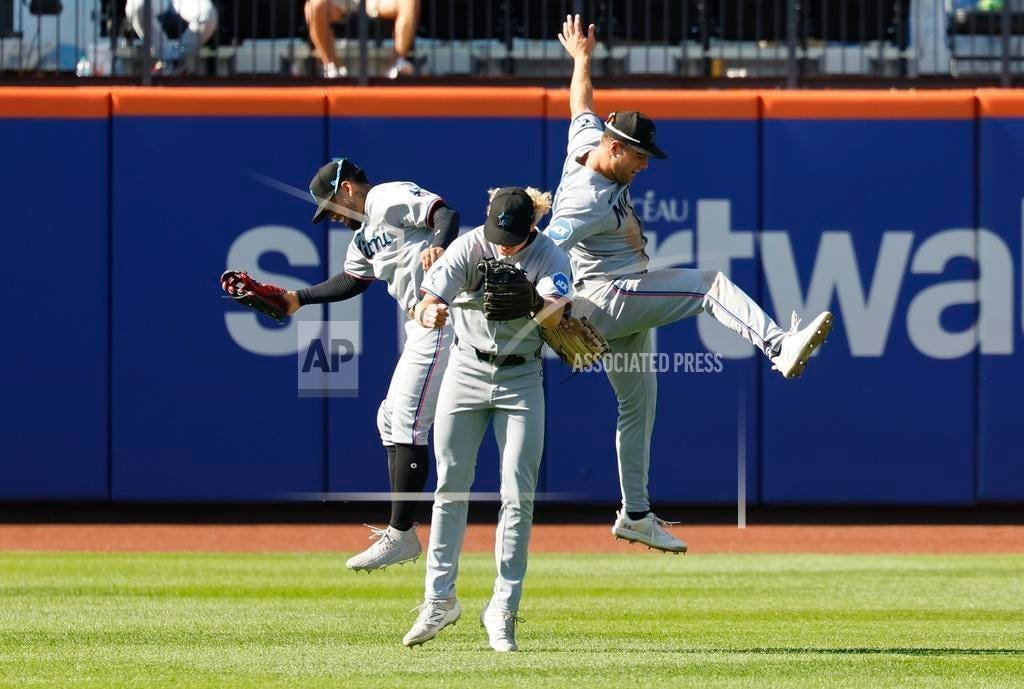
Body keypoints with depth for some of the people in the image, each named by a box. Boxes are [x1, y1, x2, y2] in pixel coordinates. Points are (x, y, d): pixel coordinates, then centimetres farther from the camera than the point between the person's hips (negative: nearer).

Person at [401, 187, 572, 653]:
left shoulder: (550, 258, -13)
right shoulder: (467, 248, -13)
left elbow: (553, 320, -28)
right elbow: (424, 306, -22)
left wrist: (532, 301, -49)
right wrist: (430, 312, -45)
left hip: (521, 378, -1)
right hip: (466, 370, 1)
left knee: (518, 495, -5)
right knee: (450, 486, 2)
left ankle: (502, 610, 0)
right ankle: (439, 600, 11)